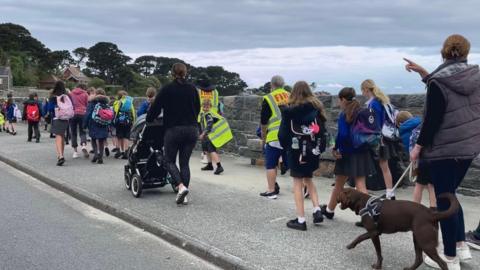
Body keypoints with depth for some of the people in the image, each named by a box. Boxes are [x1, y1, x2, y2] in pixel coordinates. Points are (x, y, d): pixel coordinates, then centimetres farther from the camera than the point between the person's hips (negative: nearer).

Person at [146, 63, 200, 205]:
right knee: (185, 162, 10)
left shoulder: (167, 89, -4)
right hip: (191, 130, 3)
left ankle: (181, 187, -12)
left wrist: (148, 121, 14)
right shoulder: (192, 89, 7)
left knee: (170, 161, 10)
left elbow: (155, 108, -2)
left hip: (173, 130, -3)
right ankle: (184, 196, 6)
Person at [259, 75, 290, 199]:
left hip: (275, 137, -4)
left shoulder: (268, 99, -3)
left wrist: (263, 138, 13)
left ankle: (271, 190, 8)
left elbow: (264, 122, 1)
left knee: (271, 165, 6)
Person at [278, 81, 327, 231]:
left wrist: (286, 147, 10)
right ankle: (317, 210, 12)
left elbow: (283, 133, -5)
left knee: (298, 183, 5)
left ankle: (301, 220, 6)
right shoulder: (317, 108, 1)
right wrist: (320, 148, 6)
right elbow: (323, 131, 0)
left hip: (297, 151, -4)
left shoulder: (290, 110, -8)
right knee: (308, 180, 23)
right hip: (313, 151, 4)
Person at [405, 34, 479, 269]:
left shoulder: (438, 82, -15)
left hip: (445, 149, -7)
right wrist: (423, 73, 21)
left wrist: (419, 146, -7)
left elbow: (432, 120, -16)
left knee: (444, 202, 3)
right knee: (450, 195, 22)